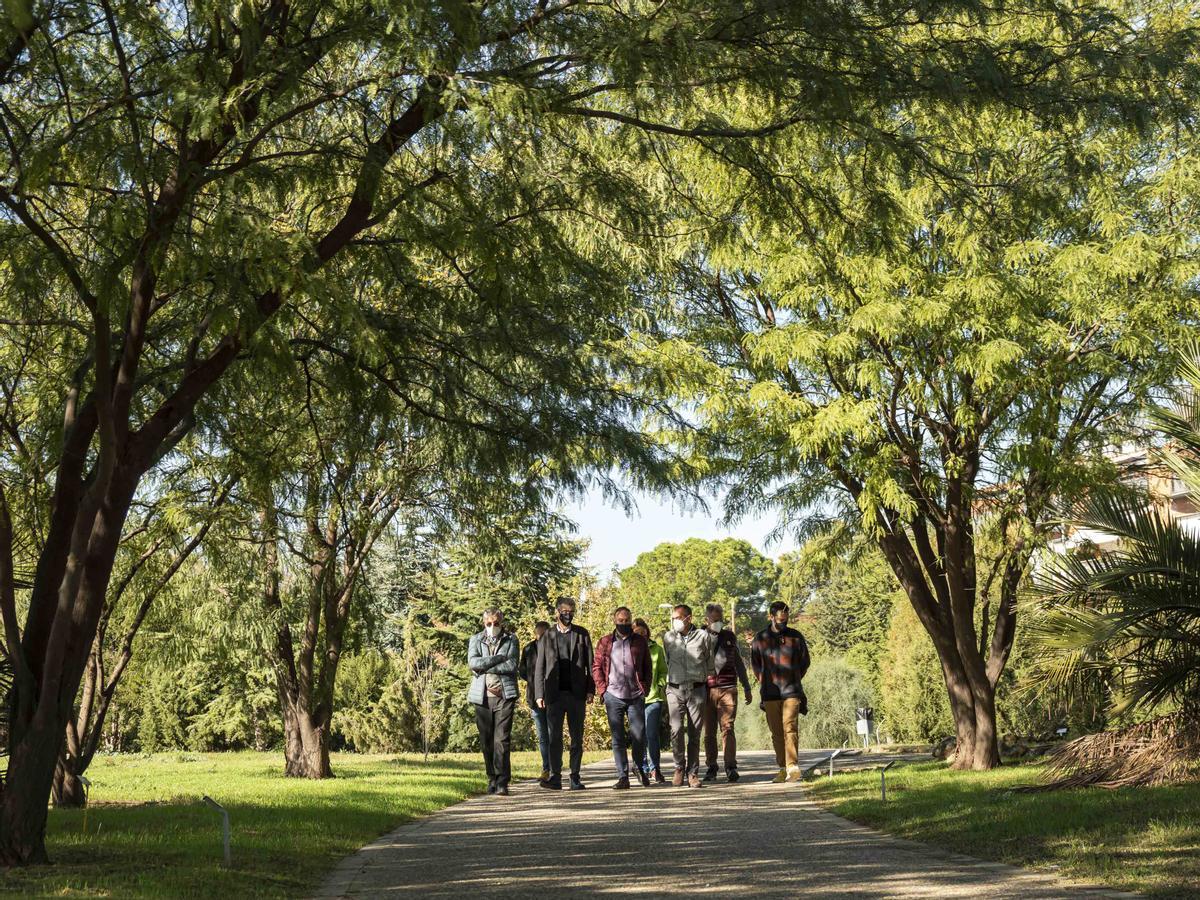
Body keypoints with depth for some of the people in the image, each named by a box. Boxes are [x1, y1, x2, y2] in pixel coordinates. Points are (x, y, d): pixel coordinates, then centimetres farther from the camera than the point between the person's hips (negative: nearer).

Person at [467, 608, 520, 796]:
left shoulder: (511, 640, 9)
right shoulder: (476, 640, 13)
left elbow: (512, 666, -5)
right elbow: (473, 662, -5)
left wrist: (485, 667, -7)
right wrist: (499, 658, -9)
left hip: (505, 695, -2)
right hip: (482, 696, 2)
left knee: (502, 740, -9)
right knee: (486, 741, 6)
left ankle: (502, 782, -10)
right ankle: (492, 779, 18)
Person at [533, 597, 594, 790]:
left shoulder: (582, 634, 8)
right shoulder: (546, 636, 6)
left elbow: (589, 663, 7)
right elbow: (539, 667, 6)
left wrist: (591, 690, -2)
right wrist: (539, 694, -1)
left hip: (577, 693, 1)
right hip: (554, 693, -1)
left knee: (577, 737, 4)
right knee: (555, 736, -2)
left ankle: (575, 778, 9)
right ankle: (555, 777, 0)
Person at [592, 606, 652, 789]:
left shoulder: (640, 641, 9)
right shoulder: (605, 642, 7)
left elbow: (647, 667, 12)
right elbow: (596, 667, 7)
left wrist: (645, 688, 2)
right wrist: (602, 690, -2)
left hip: (636, 696, 0)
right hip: (613, 696, 0)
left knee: (639, 736, -2)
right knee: (618, 738, 2)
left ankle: (639, 767, 23)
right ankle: (622, 777, 6)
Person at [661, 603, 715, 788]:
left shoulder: (703, 636, 1)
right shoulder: (668, 637, 6)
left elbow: (709, 662, 13)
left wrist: (710, 678, 17)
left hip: (696, 689, 0)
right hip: (675, 689, 1)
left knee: (695, 733, 1)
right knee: (676, 730, -12)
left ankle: (693, 772, 10)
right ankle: (679, 767, 6)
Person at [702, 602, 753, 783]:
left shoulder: (729, 636, 13)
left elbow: (739, 664, 20)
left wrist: (747, 688, 19)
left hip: (728, 689, 0)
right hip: (706, 689, 0)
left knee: (727, 728, -9)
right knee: (709, 731, 3)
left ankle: (731, 767, -11)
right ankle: (711, 768, 10)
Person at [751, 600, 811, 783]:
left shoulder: (795, 636, 4)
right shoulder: (760, 638, 4)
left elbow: (804, 661, 15)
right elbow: (755, 662, 16)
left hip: (792, 691, -2)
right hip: (770, 693, 2)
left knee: (789, 728, -15)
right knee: (776, 733, 5)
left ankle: (792, 767, -20)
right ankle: (783, 768, 13)